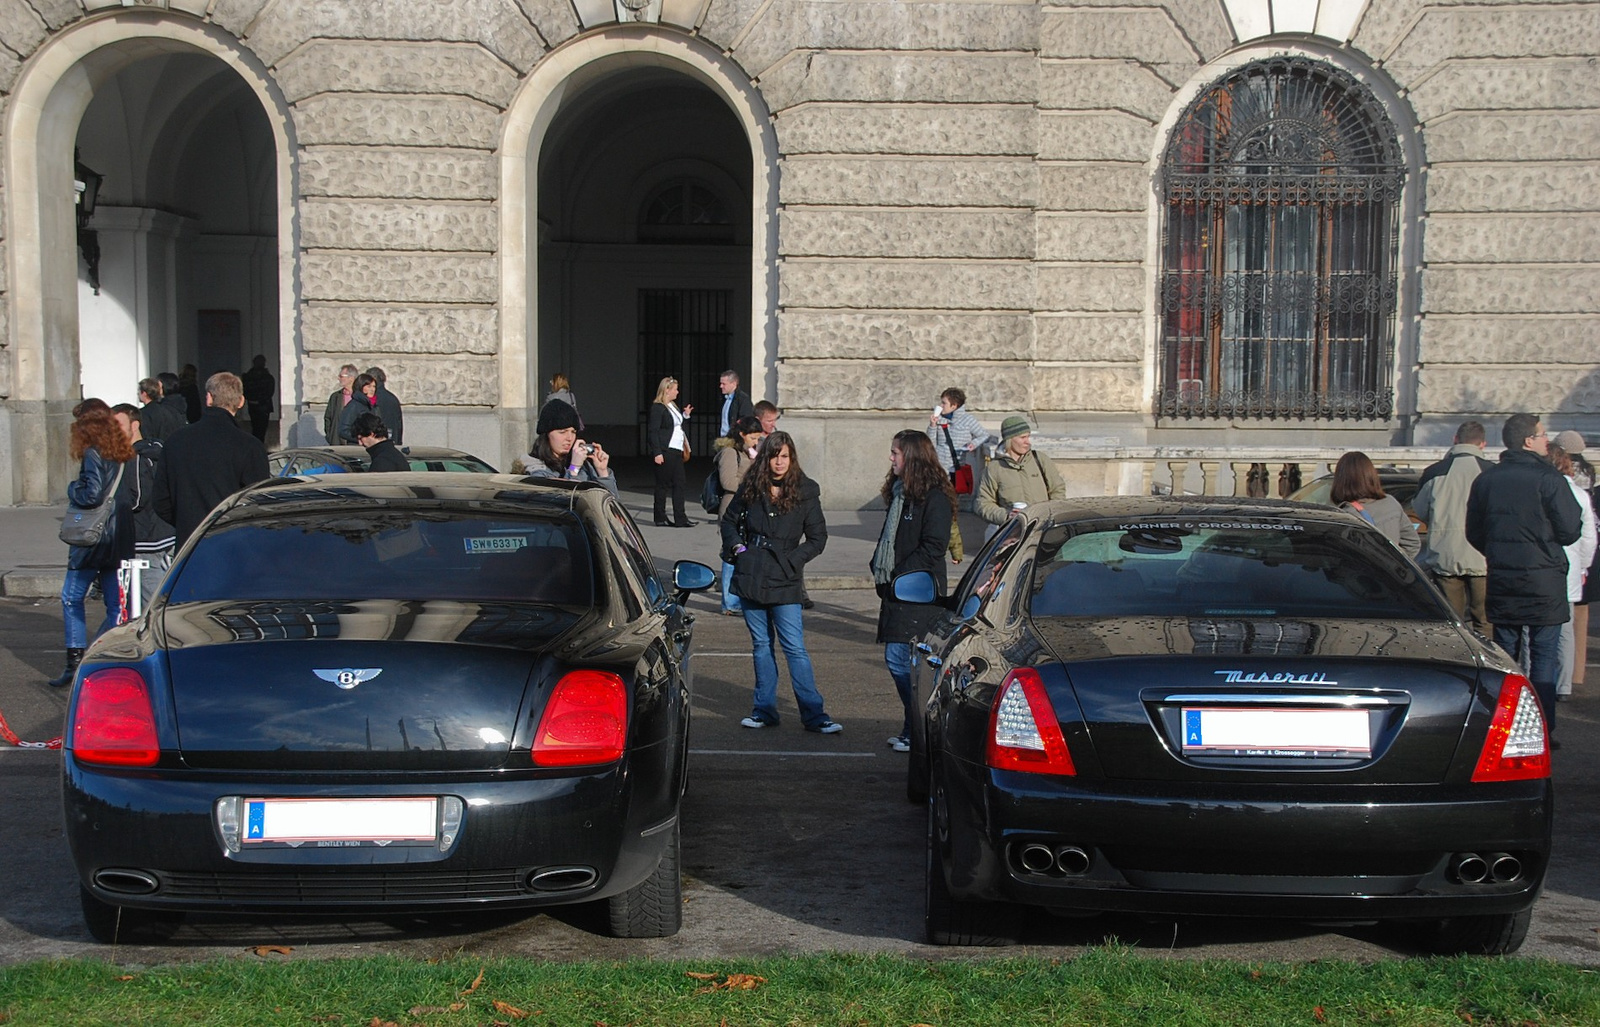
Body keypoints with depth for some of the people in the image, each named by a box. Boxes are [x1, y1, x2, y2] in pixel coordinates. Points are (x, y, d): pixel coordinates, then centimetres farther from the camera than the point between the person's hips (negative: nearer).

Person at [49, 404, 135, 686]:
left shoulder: (93, 454, -11)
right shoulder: (126, 455, 9)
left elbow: (92, 495, -20)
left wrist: (72, 488, -2)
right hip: (121, 539, 7)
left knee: (71, 598, 5)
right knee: (115, 604, 7)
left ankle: (75, 663, 2)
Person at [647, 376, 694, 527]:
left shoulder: (673, 406, 16)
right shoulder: (657, 407, -10)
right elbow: (653, 431, -14)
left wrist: (685, 415, 9)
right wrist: (657, 452, -19)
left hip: (676, 451, 8)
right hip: (665, 452, -8)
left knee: (679, 484, 5)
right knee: (663, 485, 0)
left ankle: (680, 519, 6)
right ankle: (660, 519, 8)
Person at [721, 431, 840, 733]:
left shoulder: (805, 493, -4)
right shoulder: (750, 488, 4)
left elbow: (818, 538, 1)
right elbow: (729, 519, 19)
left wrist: (793, 559, -9)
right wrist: (735, 546, 3)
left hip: (784, 581, -3)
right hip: (750, 577, 3)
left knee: (795, 647, -6)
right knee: (761, 645, 12)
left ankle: (814, 714, -2)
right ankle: (765, 710, 20)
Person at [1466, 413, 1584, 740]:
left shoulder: (1485, 480, 4)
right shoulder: (1548, 479, -12)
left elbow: (1474, 533, 11)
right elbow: (1570, 531, -10)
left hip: (1501, 581, 5)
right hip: (1543, 582, -5)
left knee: (1504, 656, 12)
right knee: (1543, 658, 1)